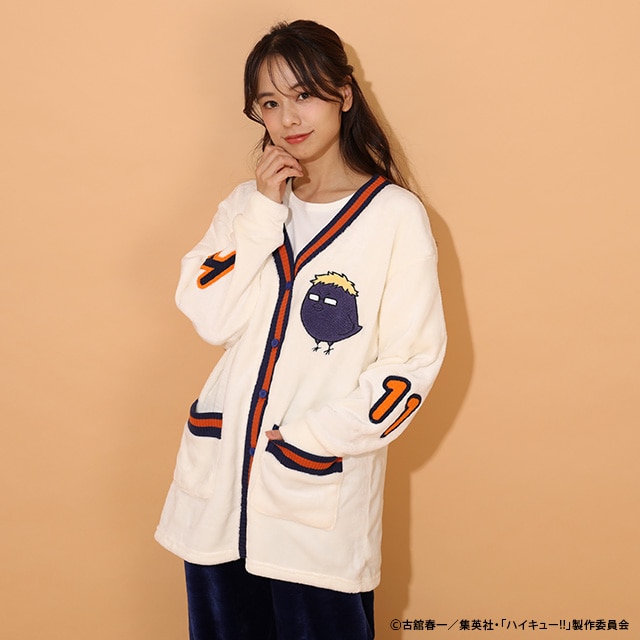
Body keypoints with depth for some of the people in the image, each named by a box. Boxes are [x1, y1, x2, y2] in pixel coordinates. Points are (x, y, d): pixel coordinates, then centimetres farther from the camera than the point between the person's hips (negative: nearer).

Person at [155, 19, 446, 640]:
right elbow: (210, 319, -5)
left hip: (321, 499, -4)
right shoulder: (250, 203, 6)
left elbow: (412, 362, -10)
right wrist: (263, 212, -12)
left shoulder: (395, 215, -8)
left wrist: (308, 440, -14)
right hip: (218, 475, 4)